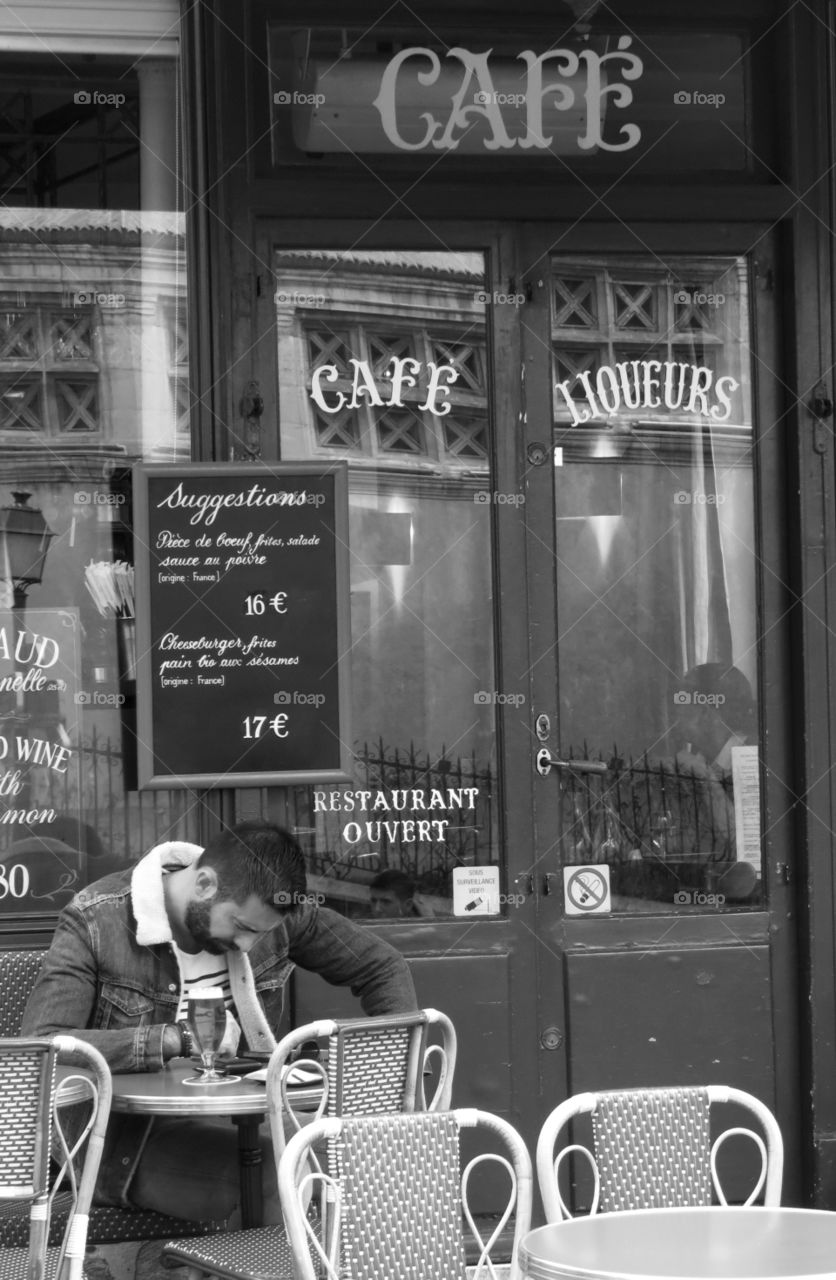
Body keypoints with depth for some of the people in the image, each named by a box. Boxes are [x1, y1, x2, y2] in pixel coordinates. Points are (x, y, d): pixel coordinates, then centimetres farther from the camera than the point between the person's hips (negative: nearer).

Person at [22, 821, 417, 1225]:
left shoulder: (270, 911, -2)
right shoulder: (95, 921, -15)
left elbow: (384, 967, 11)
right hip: (127, 1139, -5)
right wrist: (178, 1039, -32)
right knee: (273, 1177, -32)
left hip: (234, 1119, 5)